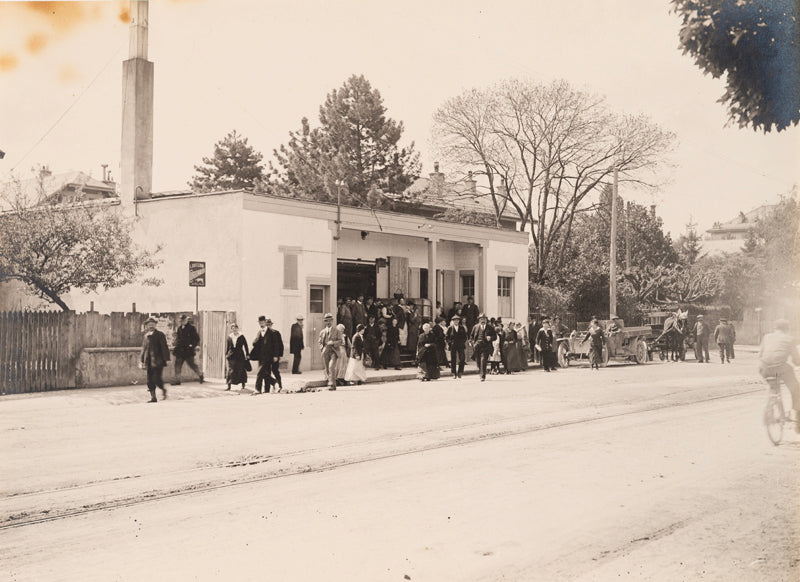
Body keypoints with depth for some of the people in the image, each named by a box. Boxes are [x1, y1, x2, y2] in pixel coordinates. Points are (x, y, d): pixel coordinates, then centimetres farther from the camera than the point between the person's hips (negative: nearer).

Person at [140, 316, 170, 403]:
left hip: (158, 361, -5)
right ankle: (153, 397, 9)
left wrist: (166, 359, -8)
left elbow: (164, 347, -4)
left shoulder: (160, 335, -2)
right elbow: (144, 348, 18)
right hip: (149, 362, 5)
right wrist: (141, 360, 15)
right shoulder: (146, 336, 13)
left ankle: (163, 390, 17)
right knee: (150, 381, 3)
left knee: (157, 379, -10)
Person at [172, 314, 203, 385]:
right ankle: (177, 380, 6)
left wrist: (192, 345, -11)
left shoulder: (191, 328, -9)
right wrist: (177, 345, 9)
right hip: (180, 350, 6)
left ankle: (201, 375, 23)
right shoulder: (179, 328, 10)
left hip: (188, 350, -6)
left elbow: (197, 338, -7)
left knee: (191, 364, 1)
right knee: (177, 365, 2)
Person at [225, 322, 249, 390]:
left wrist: (247, 354, -2)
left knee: (241, 370, 3)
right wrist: (226, 354, 1)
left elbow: (245, 346, 2)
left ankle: (243, 385, 15)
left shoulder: (241, 337, 1)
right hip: (231, 356, 1)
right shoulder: (228, 337, 7)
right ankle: (229, 386, -2)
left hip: (240, 356, -1)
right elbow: (227, 347, 10)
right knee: (231, 370, -3)